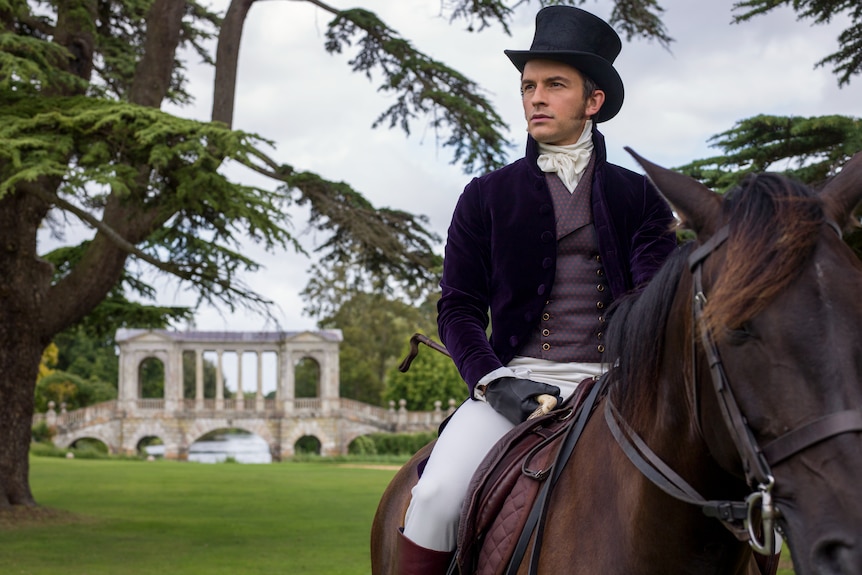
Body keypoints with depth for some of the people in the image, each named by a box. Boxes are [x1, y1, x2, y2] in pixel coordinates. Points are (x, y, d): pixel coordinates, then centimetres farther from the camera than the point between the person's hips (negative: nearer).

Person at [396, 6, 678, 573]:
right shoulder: (487, 196, 12)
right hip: (514, 380, 0)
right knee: (438, 496, -25)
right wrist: (492, 381, -9)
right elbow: (458, 307, 9)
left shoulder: (638, 196, 12)